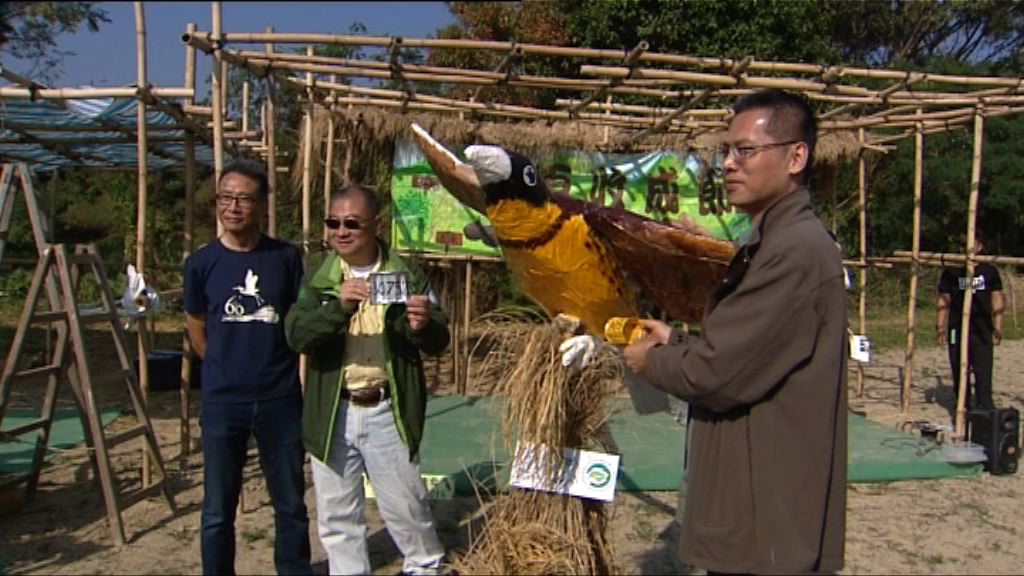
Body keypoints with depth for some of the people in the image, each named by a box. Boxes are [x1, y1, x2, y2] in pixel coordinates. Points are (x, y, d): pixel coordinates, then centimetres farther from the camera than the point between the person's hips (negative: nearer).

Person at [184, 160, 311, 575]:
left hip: (281, 400, 0)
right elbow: (197, 331, 9)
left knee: (291, 505, 13)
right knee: (218, 510, 11)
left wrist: (272, 366, 2)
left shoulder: (286, 257, -3)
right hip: (222, 403, 0)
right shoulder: (202, 263, -3)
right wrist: (227, 369, 9)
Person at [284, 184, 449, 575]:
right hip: (333, 413, 2)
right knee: (336, 514, 14)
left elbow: (438, 342, -2)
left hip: (387, 411, -1)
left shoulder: (408, 276, -1)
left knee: (404, 505, 10)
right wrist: (338, 307, -28)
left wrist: (423, 326, -25)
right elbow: (296, 335, -11)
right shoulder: (316, 279, 2)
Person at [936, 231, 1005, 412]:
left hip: (982, 329, -1)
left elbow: (997, 299, 6)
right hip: (957, 329, 1)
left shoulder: (989, 271, 5)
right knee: (959, 371, 8)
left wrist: (997, 327, 0)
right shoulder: (951, 271, 4)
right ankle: (962, 407, 20)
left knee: (983, 370, -6)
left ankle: (985, 408, -1)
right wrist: (940, 326, -1)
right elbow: (942, 300, 5)